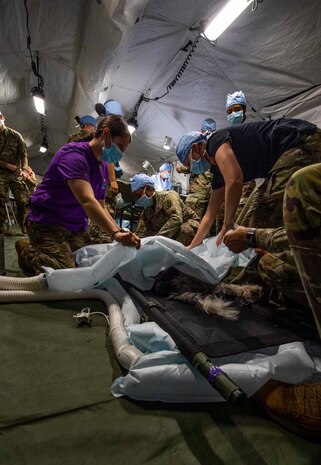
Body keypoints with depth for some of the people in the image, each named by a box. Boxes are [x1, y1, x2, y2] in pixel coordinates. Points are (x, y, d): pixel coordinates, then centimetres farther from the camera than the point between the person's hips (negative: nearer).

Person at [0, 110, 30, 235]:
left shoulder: (15, 135, 10)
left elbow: (24, 153, 1)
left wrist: (24, 169, -15)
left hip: (16, 173, 0)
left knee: (23, 201, -9)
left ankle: (25, 230, -1)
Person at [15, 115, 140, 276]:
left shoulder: (104, 169, 9)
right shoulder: (75, 154, -19)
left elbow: (100, 208, 9)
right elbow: (87, 201, -34)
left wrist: (122, 234, -4)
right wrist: (116, 233, -44)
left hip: (78, 228, 9)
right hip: (48, 224, -8)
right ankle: (27, 251, 9)